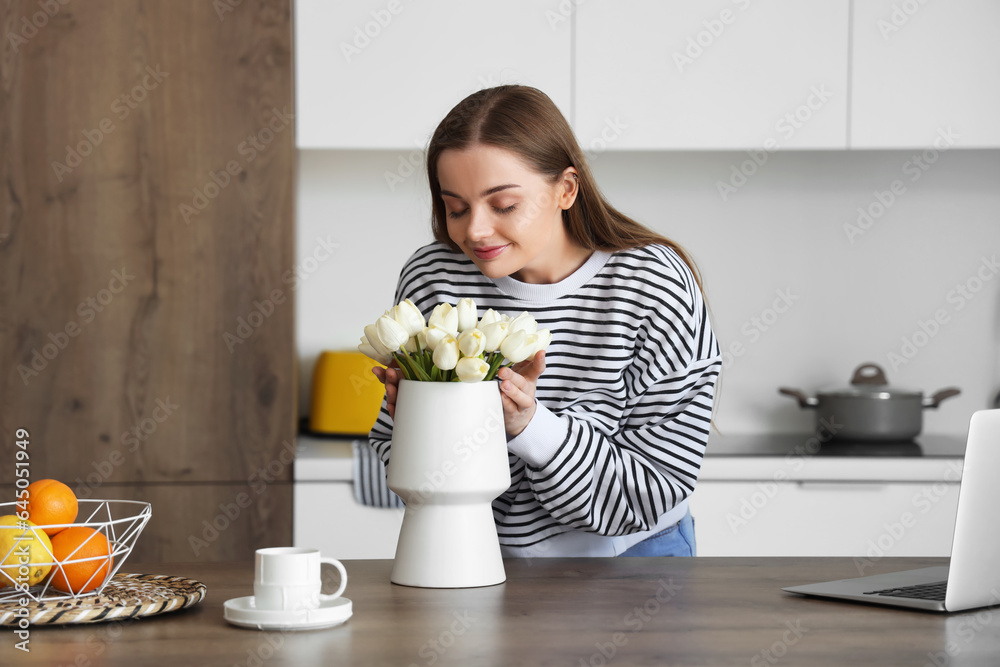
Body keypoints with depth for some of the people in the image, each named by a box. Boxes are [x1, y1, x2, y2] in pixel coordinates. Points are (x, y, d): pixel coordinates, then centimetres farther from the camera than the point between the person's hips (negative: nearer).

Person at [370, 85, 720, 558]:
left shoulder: (659, 287, -15)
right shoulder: (431, 279, -8)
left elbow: (657, 490, -16)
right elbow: (389, 446, 4)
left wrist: (528, 423, -28)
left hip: (624, 557, -3)